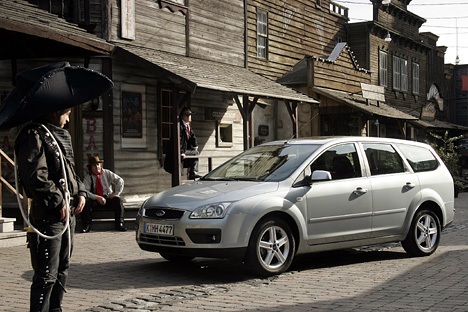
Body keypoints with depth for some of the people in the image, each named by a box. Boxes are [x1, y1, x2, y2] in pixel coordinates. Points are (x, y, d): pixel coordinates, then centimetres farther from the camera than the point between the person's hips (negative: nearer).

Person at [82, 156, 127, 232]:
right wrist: (97, 197, -25)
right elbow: (85, 191, -11)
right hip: (94, 199, -1)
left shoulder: (107, 173, 7)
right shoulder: (88, 178, 2)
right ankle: (87, 225, -25)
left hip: (108, 197, 1)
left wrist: (116, 193, -9)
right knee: (86, 202, -30)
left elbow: (120, 181, 3)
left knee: (118, 200, -28)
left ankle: (119, 224, -27)